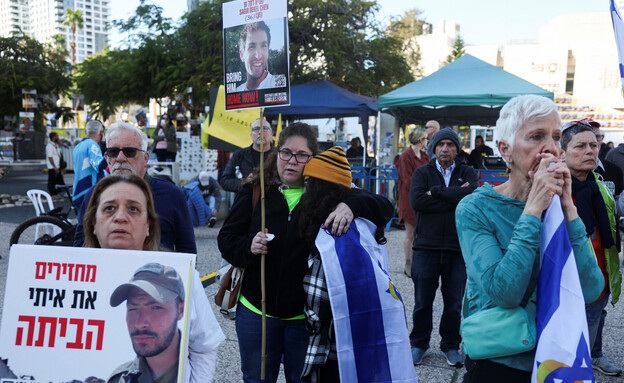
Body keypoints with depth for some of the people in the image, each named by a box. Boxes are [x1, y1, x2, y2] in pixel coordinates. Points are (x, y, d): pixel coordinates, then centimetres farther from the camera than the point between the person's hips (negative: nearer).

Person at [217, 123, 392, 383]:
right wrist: (249, 247, -21)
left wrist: (351, 206, -31)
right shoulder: (255, 191, -2)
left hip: (306, 316, -1)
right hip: (257, 310, 1)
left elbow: (382, 206, -10)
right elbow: (226, 238, 1)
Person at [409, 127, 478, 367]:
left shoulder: (467, 173, 8)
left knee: (454, 303, 10)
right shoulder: (422, 173, 6)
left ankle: (450, 345, 27)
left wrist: (436, 192, -12)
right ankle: (419, 344, 27)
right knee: (423, 302, 9)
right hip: (426, 248, 0)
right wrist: (455, 198, -12)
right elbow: (416, 201, -13)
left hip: (458, 249, 1)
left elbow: (473, 194, -15)